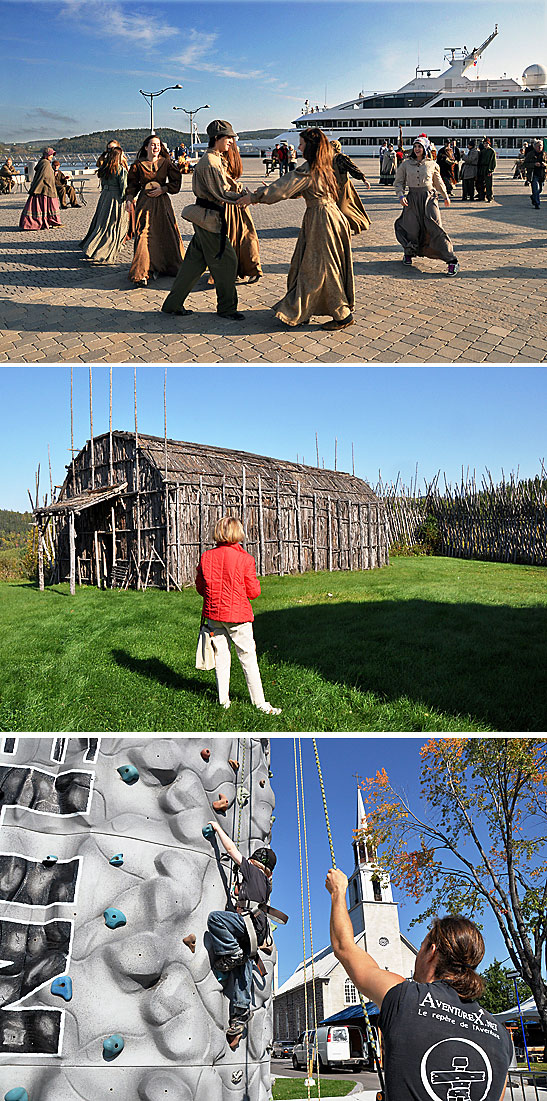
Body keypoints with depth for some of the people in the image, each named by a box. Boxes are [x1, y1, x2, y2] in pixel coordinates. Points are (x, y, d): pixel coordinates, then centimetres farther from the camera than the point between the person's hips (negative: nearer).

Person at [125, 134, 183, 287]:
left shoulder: (166, 163, 5)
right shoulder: (138, 164, 3)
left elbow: (176, 182, 5)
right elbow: (132, 184, 9)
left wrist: (162, 189, -8)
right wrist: (129, 199, -5)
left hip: (162, 201, 2)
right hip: (145, 202, -2)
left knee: (167, 233, 2)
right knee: (144, 235, -12)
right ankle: (141, 274, -14)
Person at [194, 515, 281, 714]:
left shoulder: (206, 557, -2)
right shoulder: (245, 559, -13)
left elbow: (200, 587, 7)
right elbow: (253, 592, -8)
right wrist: (255, 582, 13)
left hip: (213, 614, 4)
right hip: (237, 615, -3)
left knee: (221, 656, 14)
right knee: (248, 658, 5)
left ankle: (223, 701, 21)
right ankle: (260, 703, 10)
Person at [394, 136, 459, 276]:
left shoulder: (432, 164, 5)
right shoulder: (406, 164, 4)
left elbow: (438, 182, 18)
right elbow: (399, 182, 9)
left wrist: (445, 196, 25)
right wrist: (401, 196, -8)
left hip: (429, 198, -1)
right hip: (412, 199, 1)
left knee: (435, 229, -11)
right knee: (411, 229, 1)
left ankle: (452, 261, -10)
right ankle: (408, 253, 34)